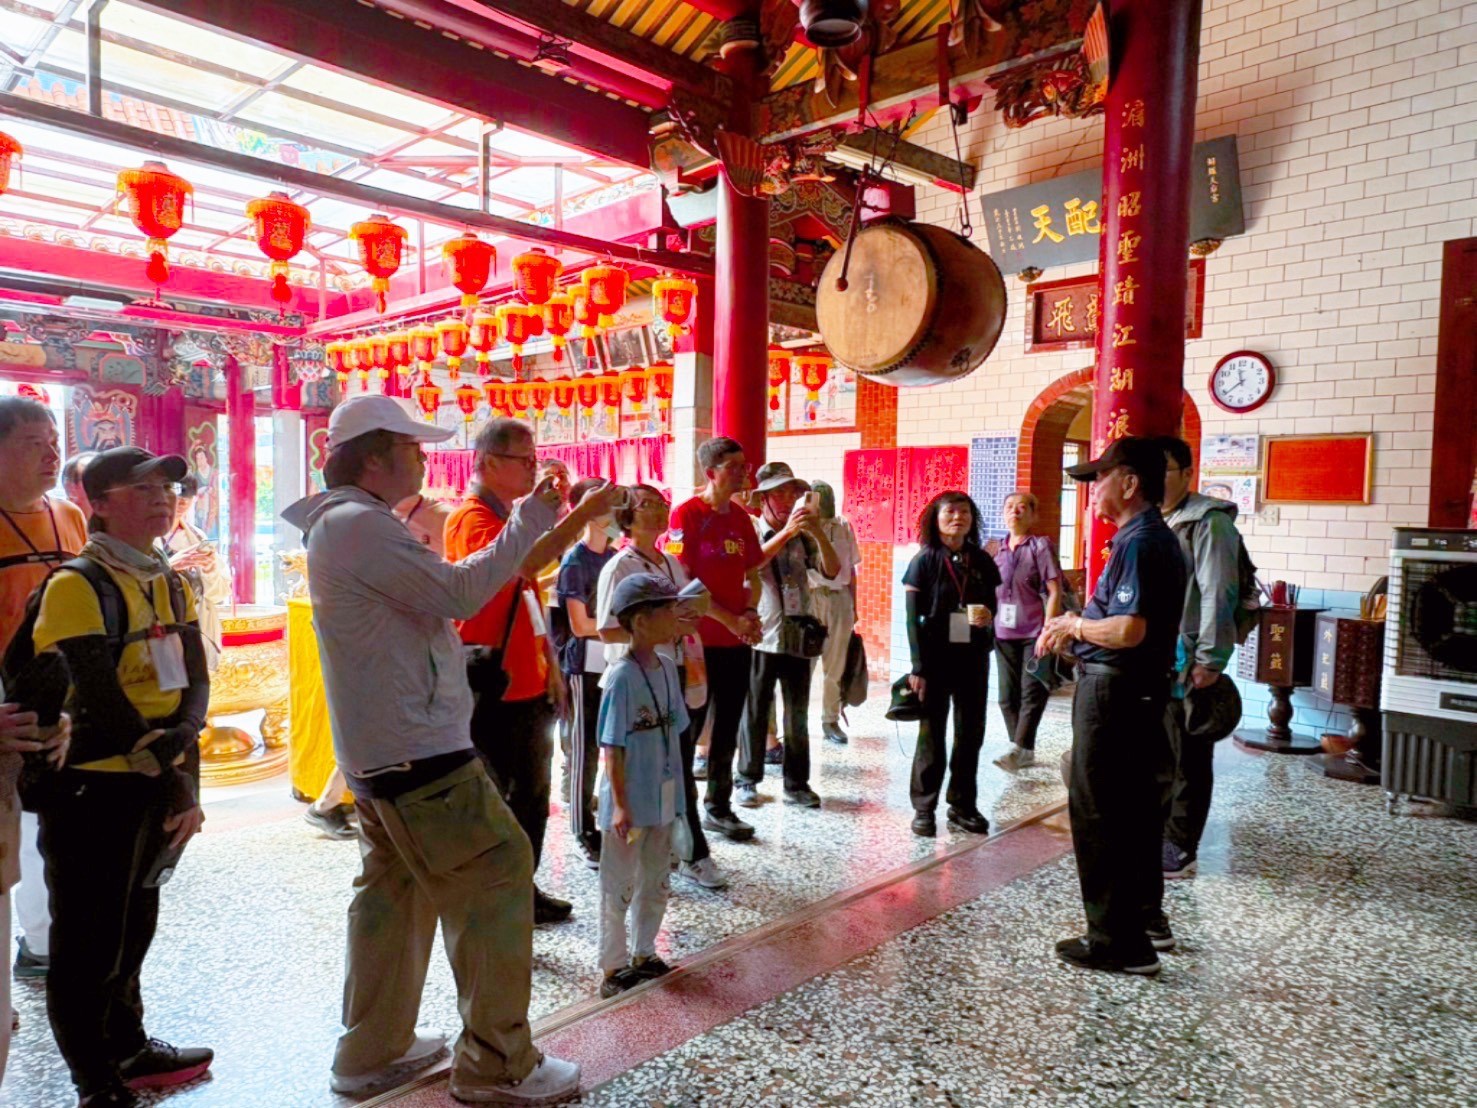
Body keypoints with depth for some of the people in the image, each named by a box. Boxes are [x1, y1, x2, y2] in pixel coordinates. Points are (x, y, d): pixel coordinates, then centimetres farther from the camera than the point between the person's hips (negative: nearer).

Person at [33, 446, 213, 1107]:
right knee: (88, 940, 6)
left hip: (155, 786, 7)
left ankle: (128, 1050, 38)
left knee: (134, 926, 21)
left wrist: (178, 745, -17)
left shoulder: (174, 587, 9)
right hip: (92, 790, -7)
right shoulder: (76, 586, -14)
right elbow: (101, 699, -21)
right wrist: (172, 776, -20)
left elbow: (195, 680, 2)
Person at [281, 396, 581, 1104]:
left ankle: (373, 1050, 29)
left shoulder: (343, 525, 16)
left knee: (395, 893, 18)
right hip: (419, 754, -10)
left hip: (380, 750, 11)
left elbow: (431, 601, 15)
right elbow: (457, 594, -21)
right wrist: (530, 521, -15)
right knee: (497, 882, -3)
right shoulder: (361, 524, -16)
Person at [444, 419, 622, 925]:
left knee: (532, 796, 19)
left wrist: (550, 666, 19)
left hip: (530, 688, 10)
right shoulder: (471, 518, -15)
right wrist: (582, 513, -35)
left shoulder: (513, 518, 15)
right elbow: (518, 564, -37)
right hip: (492, 692, -10)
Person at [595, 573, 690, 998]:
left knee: (657, 880, 19)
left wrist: (676, 791, 13)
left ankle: (644, 952, 35)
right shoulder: (622, 677, -20)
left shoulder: (667, 667, 2)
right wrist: (620, 805, -17)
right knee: (620, 884, 8)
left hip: (663, 799, 8)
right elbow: (612, 748, -18)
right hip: (629, 802, -7)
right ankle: (614, 966, 22)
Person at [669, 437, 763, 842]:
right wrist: (730, 619, -17)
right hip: (698, 641, -7)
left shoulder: (740, 517, 10)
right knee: (687, 729, 3)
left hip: (738, 641, 7)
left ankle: (718, 807, 28)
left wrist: (751, 613, -4)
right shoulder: (687, 514, -11)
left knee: (727, 731, 15)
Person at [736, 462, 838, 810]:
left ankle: (797, 783, 18)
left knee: (798, 715, 8)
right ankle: (748, 780, 17)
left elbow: (832, 570, -2)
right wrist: (787, 531, -29)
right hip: (762, 637, -3)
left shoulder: (803, 538, 9)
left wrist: (818, 532, -16)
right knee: (755, 714, 6)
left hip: (798, 638, 3)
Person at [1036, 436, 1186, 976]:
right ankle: (1146, 917, 34)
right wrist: (1075, 632, 9)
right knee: (1133, 807, 20)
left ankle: (1119, 942, 8)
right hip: (1142, 688, 11)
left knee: (1098, 815, -1)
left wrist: (1074, 625, -11)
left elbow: (1128, 630, -28)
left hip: (1114, 690, -11)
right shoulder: (1157, 537, 13)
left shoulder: (1138, 542, -19)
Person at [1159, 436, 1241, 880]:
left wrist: (1209, 659, -19)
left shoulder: (1208, 522, -11)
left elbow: (1219, 595, -17)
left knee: (1188, 758, 4)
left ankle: (1181, 848, 14)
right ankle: (1154, 834, 30)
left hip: (1188, 661, -8)